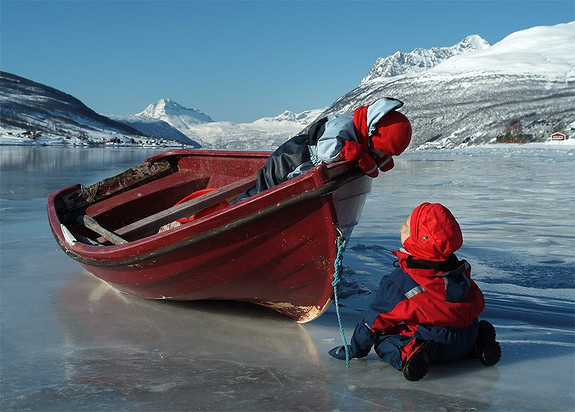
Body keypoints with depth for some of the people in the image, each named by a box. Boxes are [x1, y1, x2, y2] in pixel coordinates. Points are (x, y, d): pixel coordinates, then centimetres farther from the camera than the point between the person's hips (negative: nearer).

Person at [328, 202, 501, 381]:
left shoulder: (396, 282, -15)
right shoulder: (459, 268, -2)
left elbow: (375, 321, -5)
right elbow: (477, 301, 13)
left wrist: (355, 350, 11)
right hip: (467, 340, 6)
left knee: (382, 339, 8)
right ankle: (479, 342, 11)